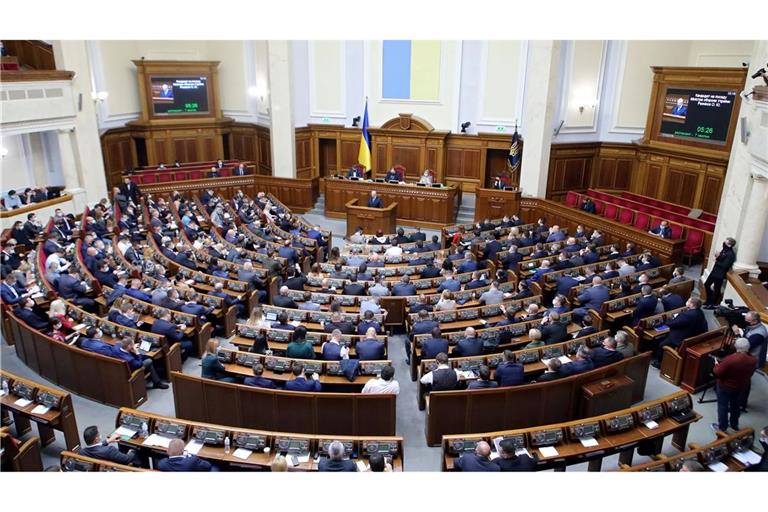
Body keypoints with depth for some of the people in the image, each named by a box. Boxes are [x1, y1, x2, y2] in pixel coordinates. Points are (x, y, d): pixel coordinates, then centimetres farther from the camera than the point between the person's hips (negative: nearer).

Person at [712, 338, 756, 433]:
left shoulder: (730, 359, -33)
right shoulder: (753, 360, -14)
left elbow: (718, 373, -24)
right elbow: (750, 373, 4)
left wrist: (716, 365, -5)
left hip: (725, 386, -6)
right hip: (741, 387, 6)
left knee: (723, 406, 11)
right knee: (736, 405, 25)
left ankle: (722, 427, 23)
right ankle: (734, 424, 42)